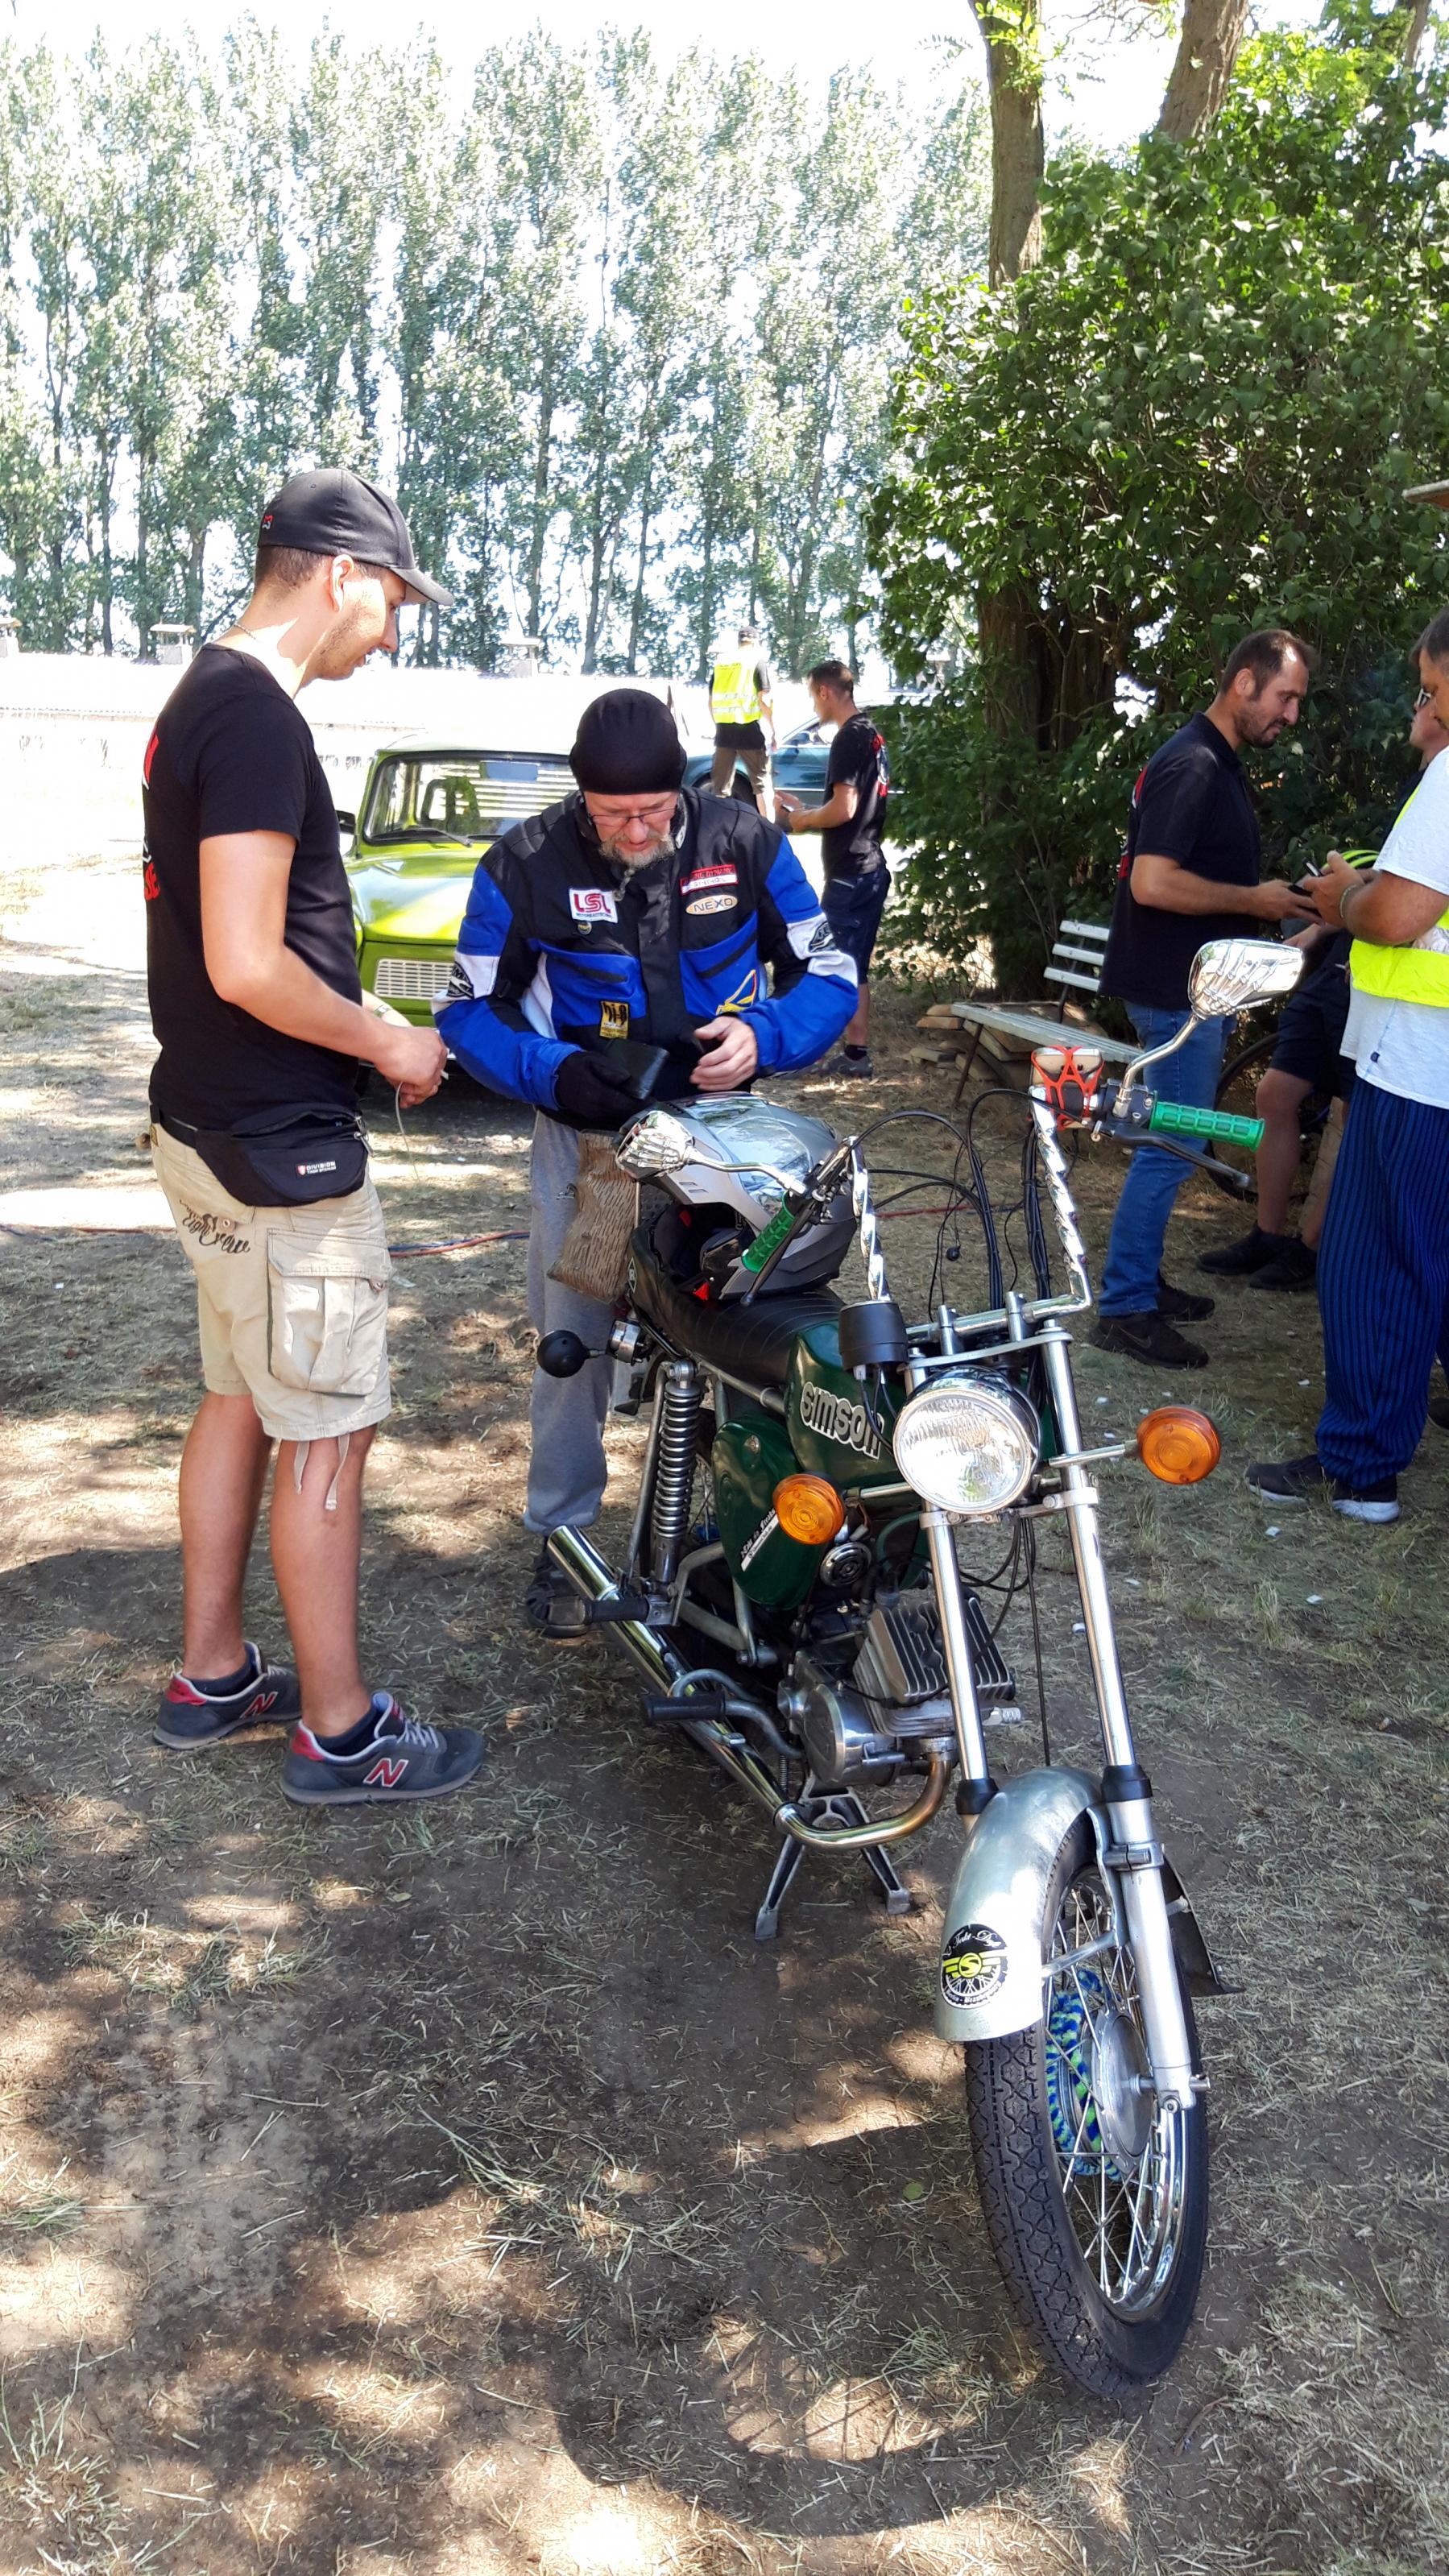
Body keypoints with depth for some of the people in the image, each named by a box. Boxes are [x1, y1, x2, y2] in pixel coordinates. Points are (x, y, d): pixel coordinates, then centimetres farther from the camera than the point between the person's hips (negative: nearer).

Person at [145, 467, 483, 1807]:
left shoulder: (203, 697, 13)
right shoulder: (258, 716, -19)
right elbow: (246, 965, -26)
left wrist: (361, 1031, 17)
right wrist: (386, 1041, -12)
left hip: (211, 1126, 10)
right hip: (279, 1145, -10)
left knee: (240, 1400, 18)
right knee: (330, 1433, 0)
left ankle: (212, 1676, 30)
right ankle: (339, 1731, 12)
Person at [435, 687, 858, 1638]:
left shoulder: (746, 842, -6)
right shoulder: (526, 863, -9)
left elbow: (828, 972, 1)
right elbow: (470, 1007, -3)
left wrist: (763, 1036, -20)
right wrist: (552, 1071, -21)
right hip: (588, 1130, -1)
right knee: (576, 1336, 1)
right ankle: (562, 1540, 16)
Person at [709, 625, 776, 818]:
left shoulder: (720, 663, 12)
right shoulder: (758, 661, -2)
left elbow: (712, 701, 13)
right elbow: (765, 700, -9)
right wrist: (773, 730, -2)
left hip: (724, 730, 4)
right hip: (750, 730, -4)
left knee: (719, 785, 7)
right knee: (762, 783, 4)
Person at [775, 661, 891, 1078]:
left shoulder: (849, 737, -15)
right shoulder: (871, 735, 15)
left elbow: (843, 809, -22)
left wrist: (802, 820, -5)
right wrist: (804, 809, 18)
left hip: (850, 872, -10)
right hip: (870, 867, 10)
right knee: (854, 968, 13)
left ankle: (854, 1053, 0)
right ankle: (856, 1051, 17)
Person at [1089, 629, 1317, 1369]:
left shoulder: (1218, 764, 14)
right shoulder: (1192, 765, -18)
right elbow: (1153, 883, -26)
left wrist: (1268, 900, 12)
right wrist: (1254, 900, -18)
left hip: (1191, 984, 10)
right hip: (1175, 988, -10)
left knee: (1171, 1142, 16)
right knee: (1173, 1146, -6)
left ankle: (1141, 1281, 27)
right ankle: (1124, 1309, 1)